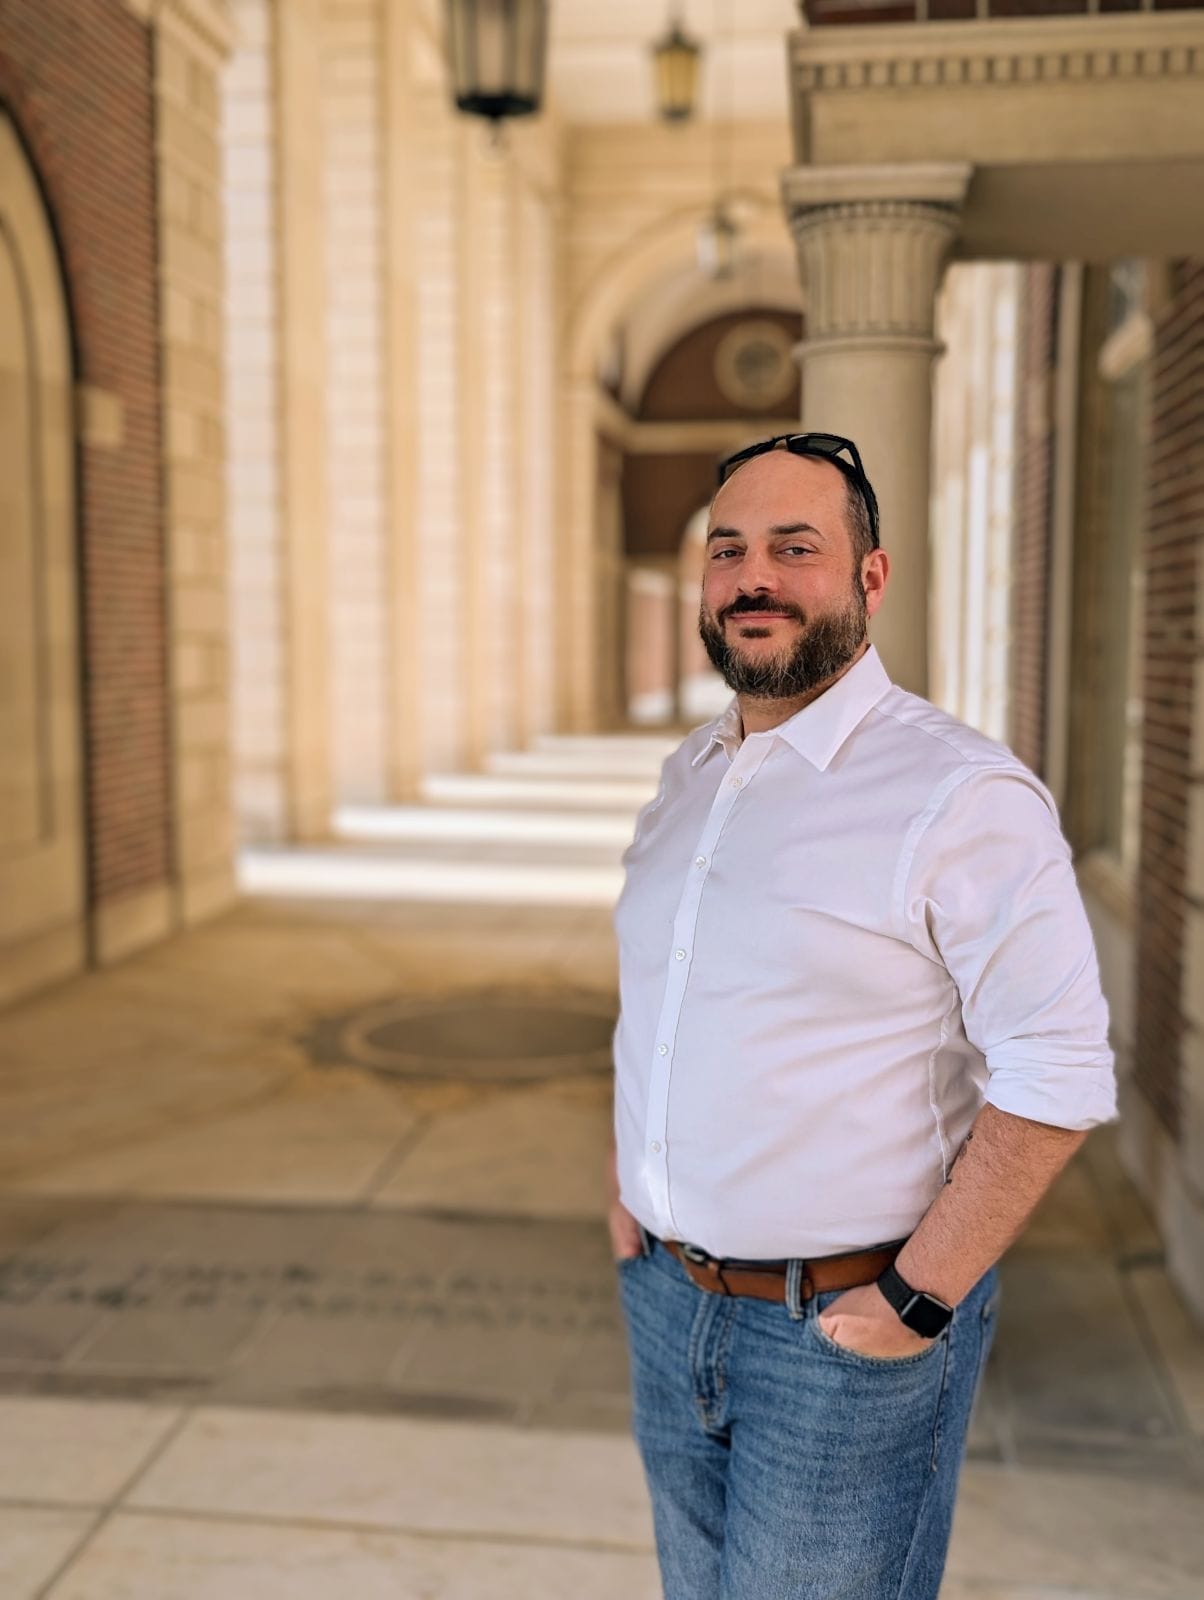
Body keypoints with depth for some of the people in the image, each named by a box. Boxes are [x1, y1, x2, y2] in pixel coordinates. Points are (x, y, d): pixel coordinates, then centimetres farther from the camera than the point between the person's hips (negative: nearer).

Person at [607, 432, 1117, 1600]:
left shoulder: (960, 793, -18)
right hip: (667, 1303, 7)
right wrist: (622, 1196, 8)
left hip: (844, 1331, -6)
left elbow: (1057, 1077, -20)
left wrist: (916, 1299, -18)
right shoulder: (687, 778, 6)